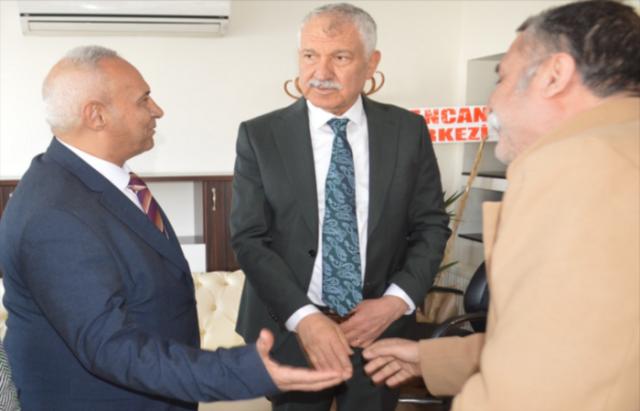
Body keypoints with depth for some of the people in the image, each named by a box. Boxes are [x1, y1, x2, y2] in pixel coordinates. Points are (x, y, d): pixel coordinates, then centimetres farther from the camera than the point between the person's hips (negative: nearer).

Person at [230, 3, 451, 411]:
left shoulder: (408, 130, -2)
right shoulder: (260, 135, -5)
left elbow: (432, 225, 2)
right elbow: (249, 238, -8)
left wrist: (396, 301, -11)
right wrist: (302, 317, -19)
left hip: (380, 327, 1)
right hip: (292, 330, -1)